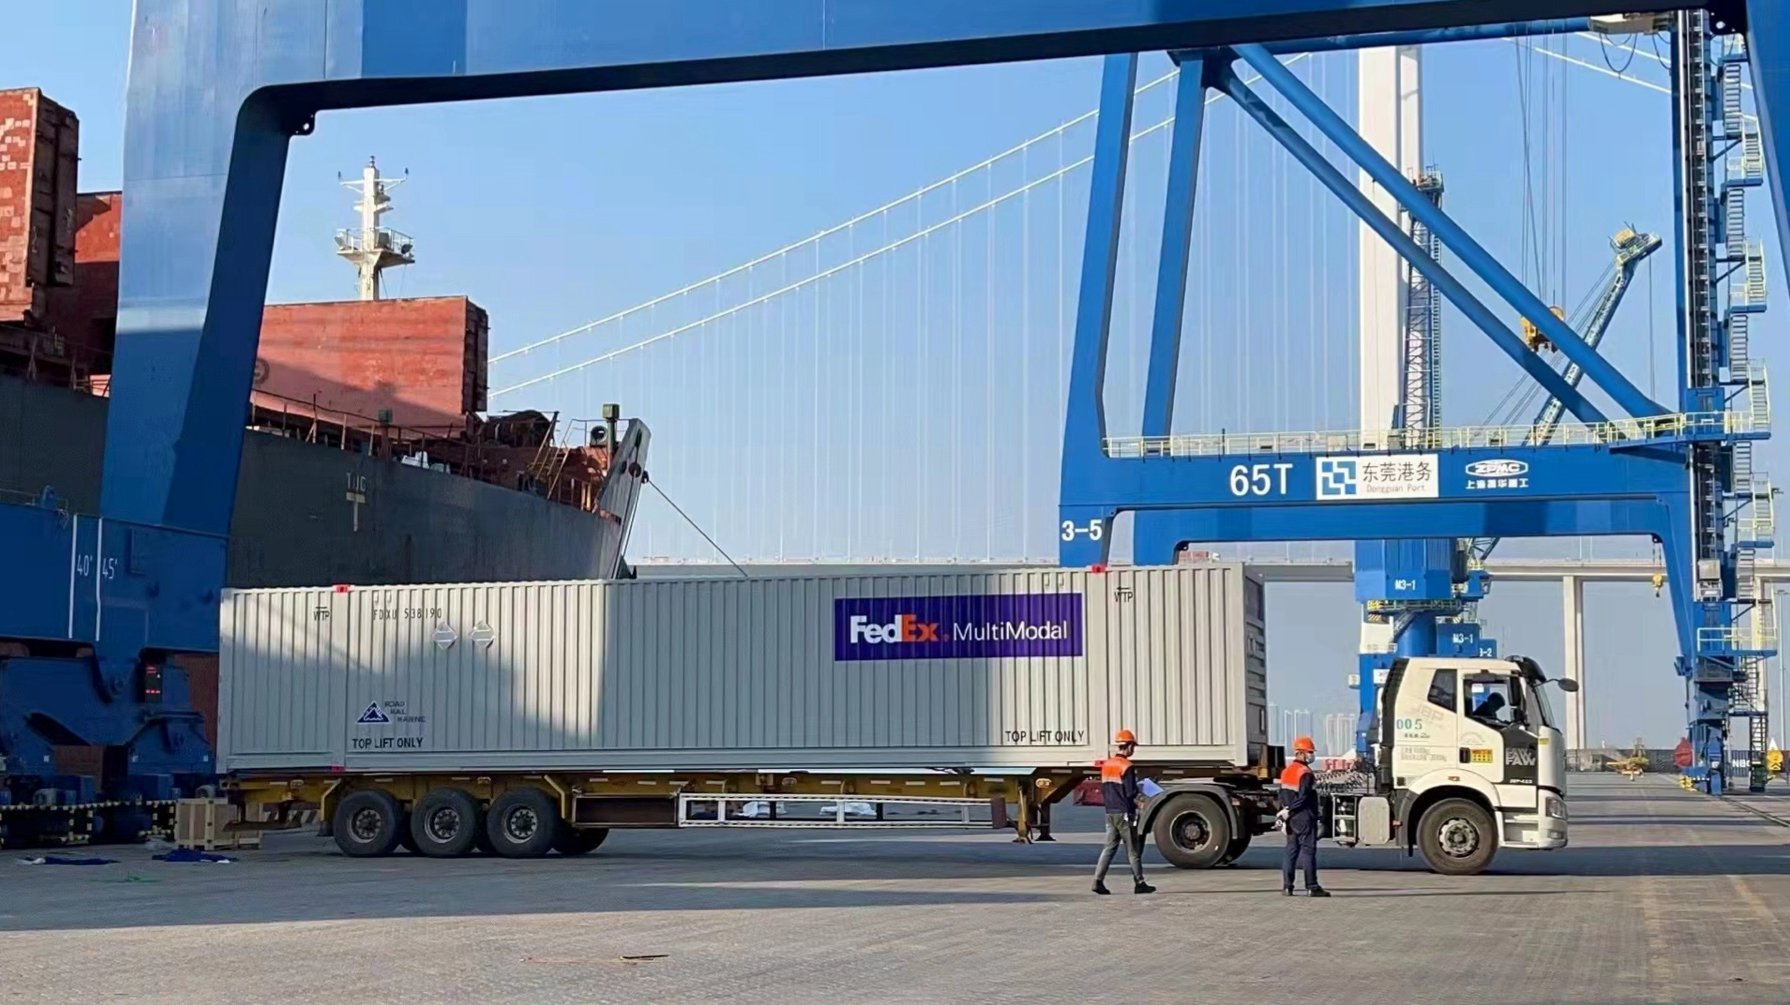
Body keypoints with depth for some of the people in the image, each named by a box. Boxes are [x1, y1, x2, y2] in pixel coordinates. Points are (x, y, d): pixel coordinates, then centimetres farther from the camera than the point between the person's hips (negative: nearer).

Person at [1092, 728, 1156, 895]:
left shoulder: (1106, 765, 9)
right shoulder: (1127, 767, -15)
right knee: (1133, 850, 3)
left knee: (1109, 847, 7)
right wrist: (1141, 800, -2)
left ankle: (1098, 880, -3)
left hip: (1110, 813, 7)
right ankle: (1139, 883, 10)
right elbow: (1131, 793, -18)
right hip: (1125, 814, -7)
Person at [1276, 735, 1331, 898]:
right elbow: (1303, 798, -19)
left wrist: (1284, 813, 13)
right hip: (1305, 818, -8)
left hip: (1291, 818, 8)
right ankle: (1311, 887, -5)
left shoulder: (1287, 771, 13)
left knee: (1291, 850, 10)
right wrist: (1289, 812, -11)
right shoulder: (1305, 773, -14)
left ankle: (1287, 885, 8)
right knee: (1308, 850, -5)